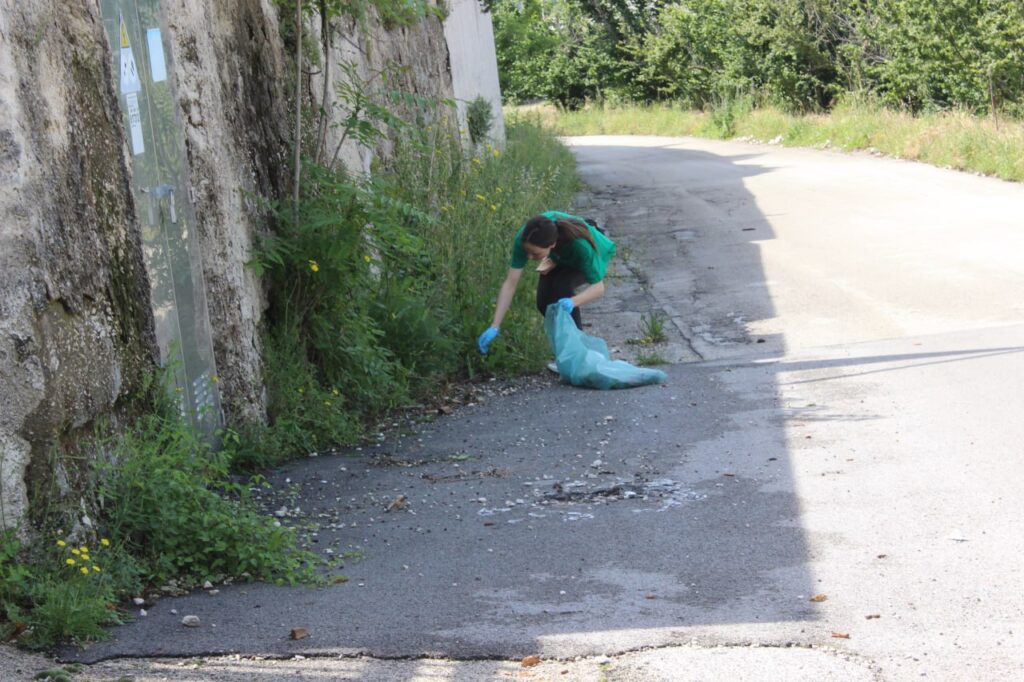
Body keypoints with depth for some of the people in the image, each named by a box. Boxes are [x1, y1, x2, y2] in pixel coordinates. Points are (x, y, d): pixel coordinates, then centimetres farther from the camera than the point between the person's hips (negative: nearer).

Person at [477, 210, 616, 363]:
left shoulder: (579, 243, -44)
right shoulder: (524, 239, -35)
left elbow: (598, 288, -34)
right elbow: (510, 283, -29)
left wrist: (573, 302, -54)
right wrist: (494, 327, -34)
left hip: (594, 255, -4)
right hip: (560, 259, 4)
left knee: (562, 284, -30)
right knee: (544, 302, -16)